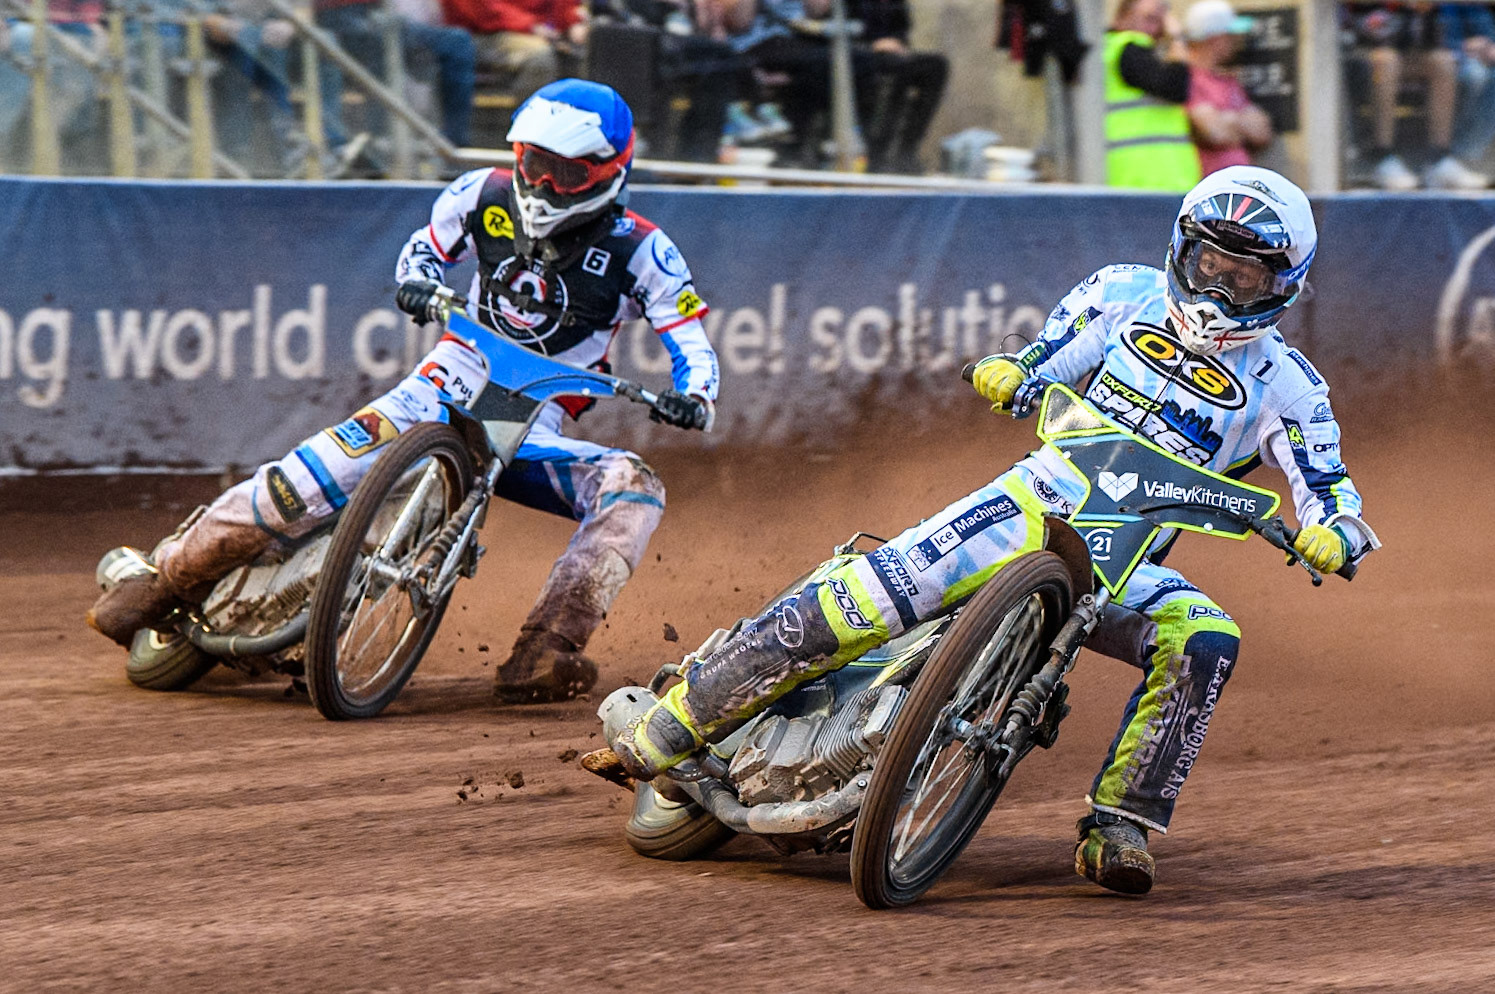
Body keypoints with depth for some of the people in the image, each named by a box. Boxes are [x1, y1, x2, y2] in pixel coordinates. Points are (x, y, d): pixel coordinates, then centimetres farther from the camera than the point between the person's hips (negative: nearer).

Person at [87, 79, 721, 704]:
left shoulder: (639, 251, -7)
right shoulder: (489, 196, 1)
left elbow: (694, 348, -9)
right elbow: (427, 246, 18)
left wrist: (691, 399, -32)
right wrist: (416, 279, -6)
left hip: (532, 430, 0)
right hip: (447, 393, 0)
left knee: (633, 489, -28)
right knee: (319, 473, -24)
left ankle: (542, 655, -40)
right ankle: (165, 576, -12)